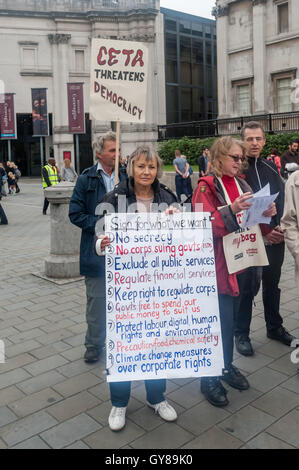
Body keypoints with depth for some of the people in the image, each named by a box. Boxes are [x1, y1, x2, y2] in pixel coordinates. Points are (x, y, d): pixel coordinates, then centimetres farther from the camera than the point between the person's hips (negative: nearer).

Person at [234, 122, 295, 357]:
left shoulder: (271, 167, 10)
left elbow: (282, 198, 8)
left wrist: (280, 227, -7)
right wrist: (262, 232, -14)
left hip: (275, 238, 5)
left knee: (272, 284, 17)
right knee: (247, 287, 4)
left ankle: (275, 327, 34)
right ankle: (242, 334, 19)